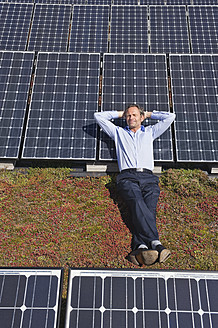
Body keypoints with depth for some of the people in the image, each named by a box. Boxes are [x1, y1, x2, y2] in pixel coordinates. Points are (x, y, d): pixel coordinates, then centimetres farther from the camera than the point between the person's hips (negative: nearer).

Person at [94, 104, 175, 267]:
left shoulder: (150, 132, 32)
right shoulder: (118, 132, 31)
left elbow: (170, 116, 34)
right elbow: (99, 116, 34)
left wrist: (148, 114, 40)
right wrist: (120, 113, 38)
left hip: (148, 177, 1)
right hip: (128, 177, -1)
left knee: (149, 208, -28)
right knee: (138, 204, -32)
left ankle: (139, 247, -45)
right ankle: (155, 243, -46)